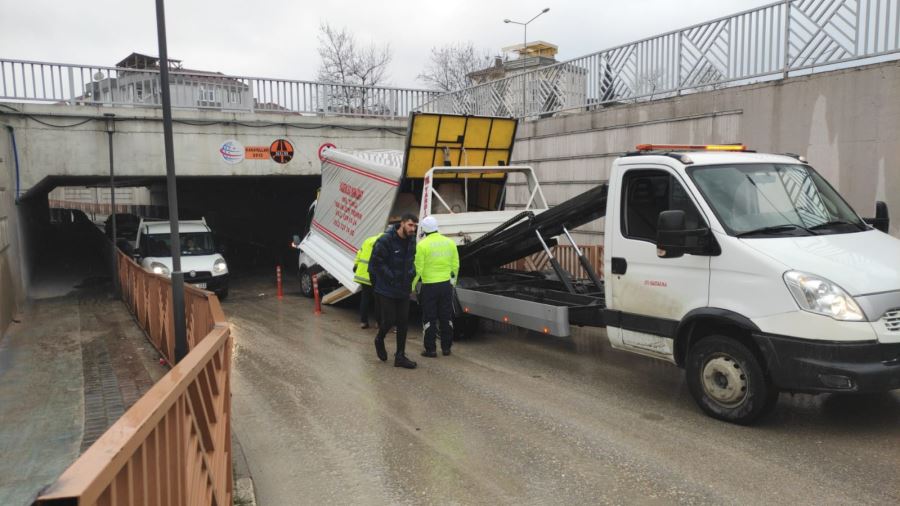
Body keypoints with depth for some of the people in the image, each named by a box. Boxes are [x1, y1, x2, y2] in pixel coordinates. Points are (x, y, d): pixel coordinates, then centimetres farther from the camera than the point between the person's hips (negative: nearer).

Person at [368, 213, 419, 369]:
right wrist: (391, 277, -18)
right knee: (389, 320, -1)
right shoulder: (385, 241, -18)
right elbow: (376, 263, -16)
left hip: (403, 290, 6)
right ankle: (379, 340, 32)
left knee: (403, 322, 7)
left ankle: (400, 356, 16)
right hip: (387, 290, -6)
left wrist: (410, 274, 1)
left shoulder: (412, 241, 3)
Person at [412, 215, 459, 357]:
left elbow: (418, 269, -11)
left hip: (429, 286, -4)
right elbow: (455, 265, 8)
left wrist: (412, 286, -1)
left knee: (429, 319, 5)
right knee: (446, 317, 13)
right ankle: (446, 347, 20)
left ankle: (431, 349, 8)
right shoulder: (450, 242, 3)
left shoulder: (422, 245, -11)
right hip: (446, 284, 4)